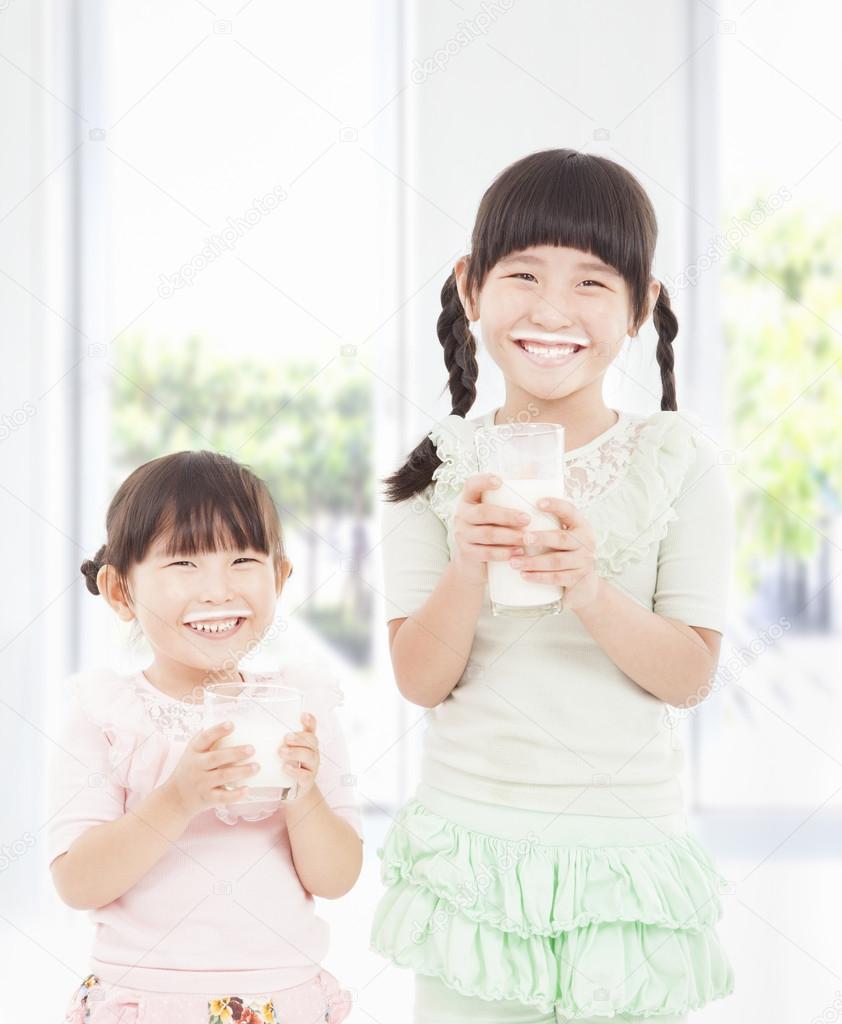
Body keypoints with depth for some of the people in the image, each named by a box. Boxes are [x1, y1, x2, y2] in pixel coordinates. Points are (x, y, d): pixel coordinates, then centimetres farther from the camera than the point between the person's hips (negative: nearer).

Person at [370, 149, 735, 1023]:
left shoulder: (676, 461, -4)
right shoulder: (441, 468, -1)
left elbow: (690, 675, -7)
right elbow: (421, 680, -4)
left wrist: (589, 587, -23)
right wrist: (466, 569, -22)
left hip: (624, 849, -1)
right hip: (471, 840, 1)